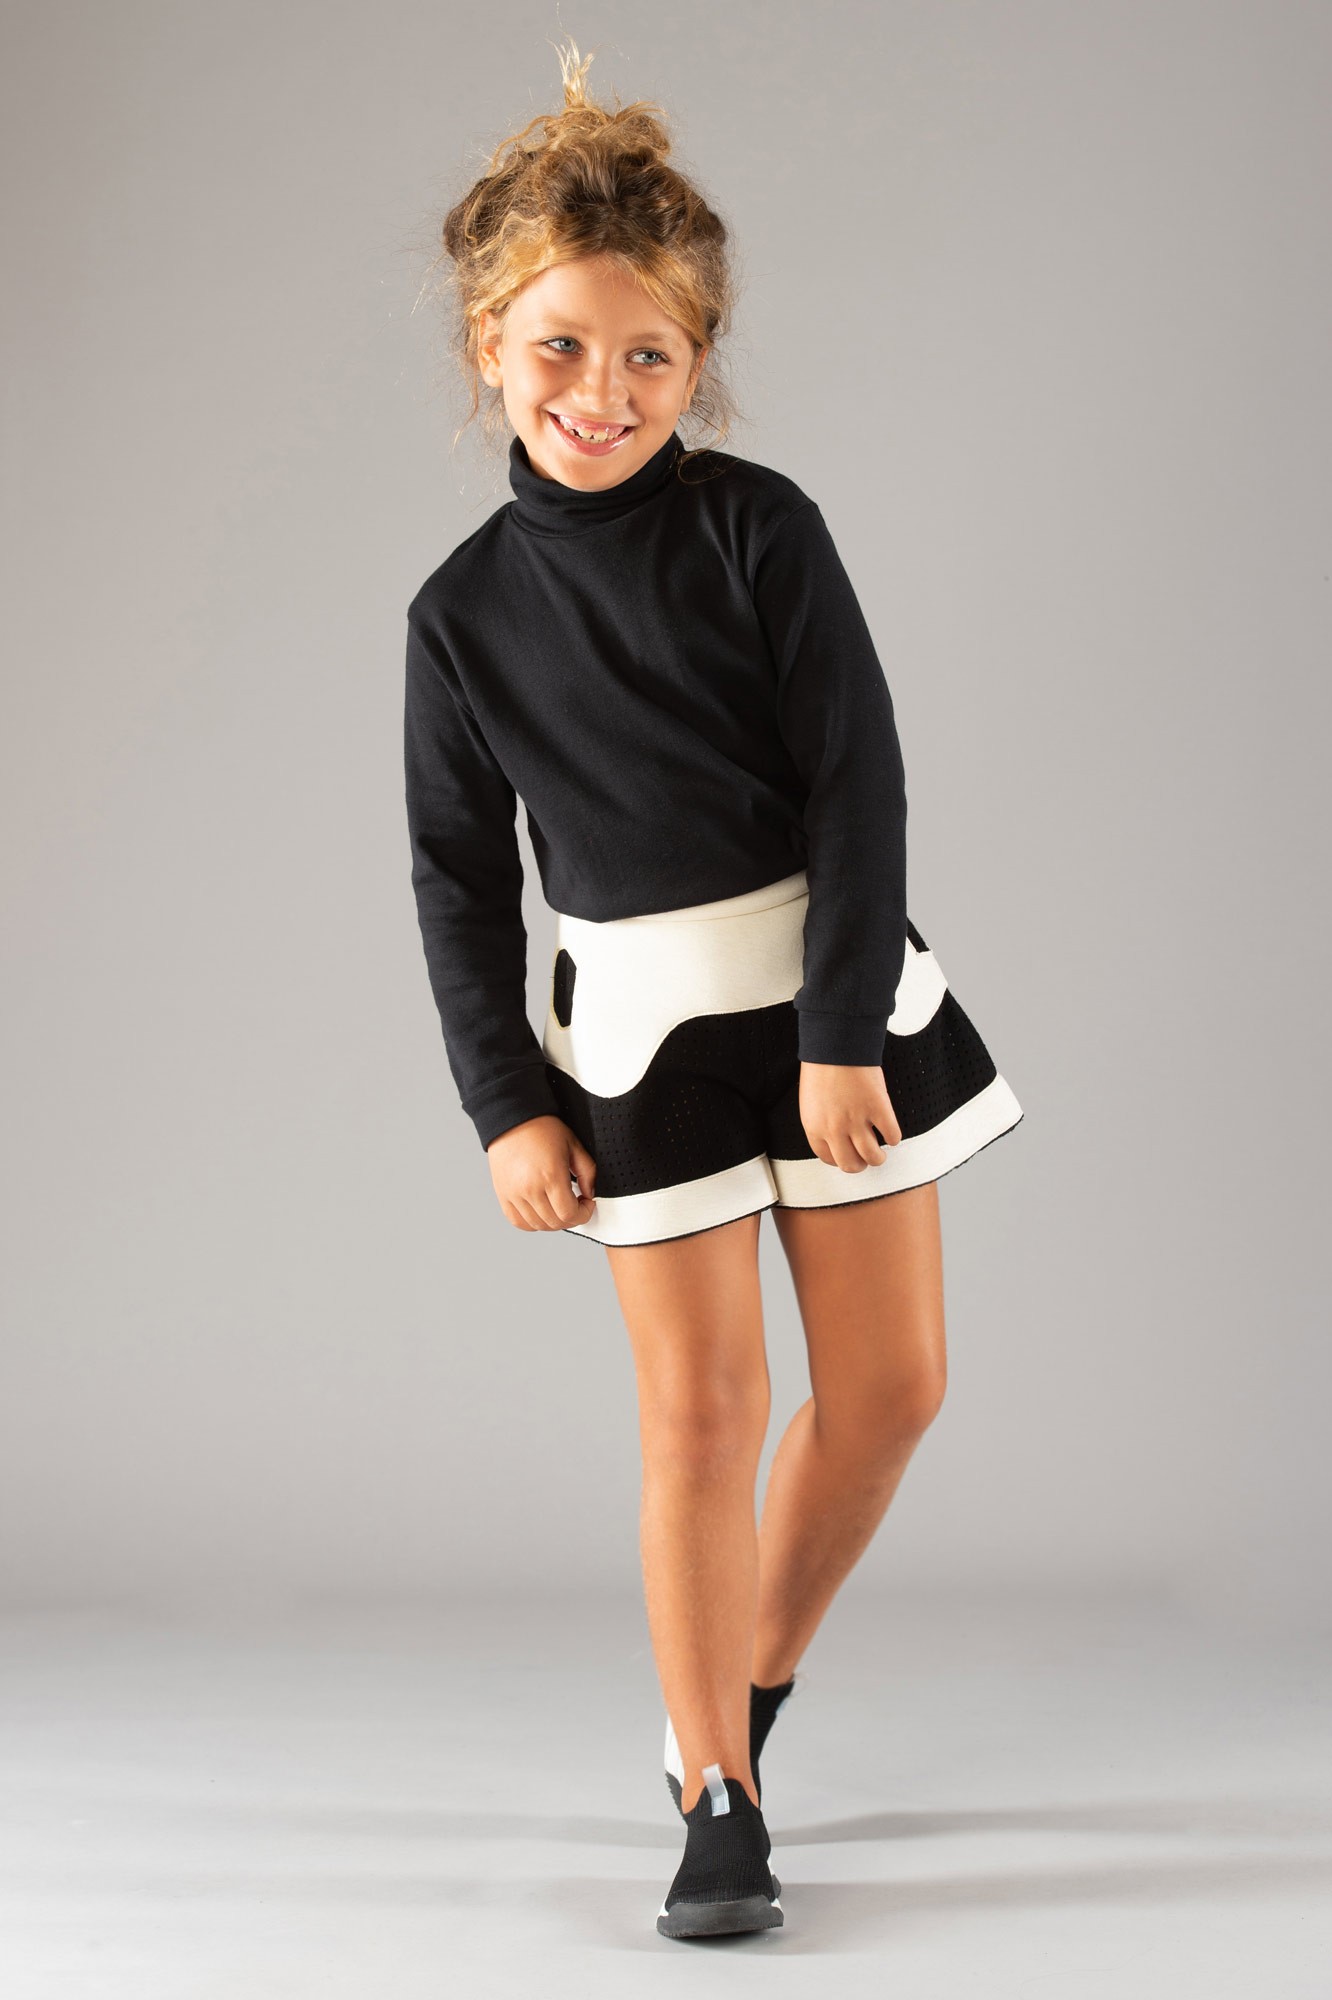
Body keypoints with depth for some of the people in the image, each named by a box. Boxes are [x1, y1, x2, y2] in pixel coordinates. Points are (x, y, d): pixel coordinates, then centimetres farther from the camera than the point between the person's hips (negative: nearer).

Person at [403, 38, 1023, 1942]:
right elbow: (458, 877, 3)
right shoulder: (467, 610, -2)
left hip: (837, 992, 1)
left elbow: (859, 781, -9)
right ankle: (718, 1801, 9)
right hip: (641, 1030, -1)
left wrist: (844, 1033, -14)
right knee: (699, 1408, -2)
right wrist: (507, 1104, -2)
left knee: (891, 1381, 5)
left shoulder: (760, 529, -7)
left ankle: (754, 1676, 29)